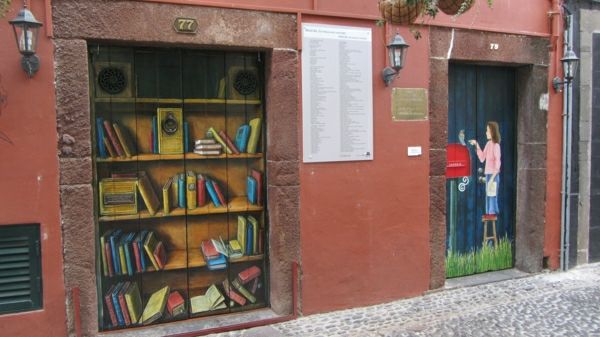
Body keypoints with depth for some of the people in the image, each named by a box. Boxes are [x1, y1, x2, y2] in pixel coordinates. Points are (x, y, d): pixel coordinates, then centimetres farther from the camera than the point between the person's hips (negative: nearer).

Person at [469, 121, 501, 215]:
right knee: (488, 200, 13)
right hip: (488, 175, 8)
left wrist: (492, 178, -18)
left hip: (493, 176, -8)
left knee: (493, 199, -4)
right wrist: (476, 145, 8)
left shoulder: (496, 145, -14)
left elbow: (498, 163, -16)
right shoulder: (488, 144, 9)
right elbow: (482, 158, 14)